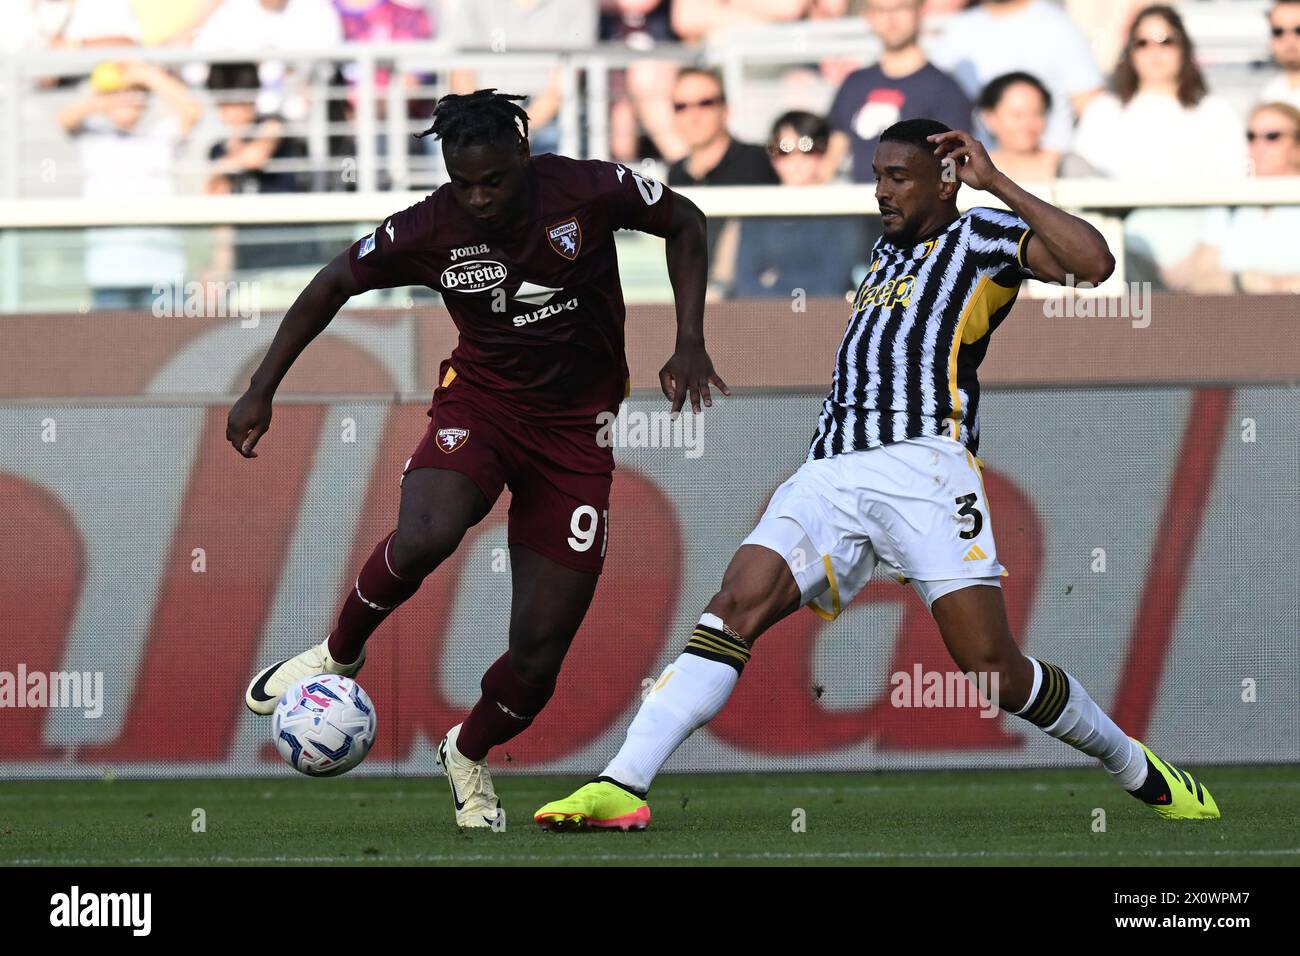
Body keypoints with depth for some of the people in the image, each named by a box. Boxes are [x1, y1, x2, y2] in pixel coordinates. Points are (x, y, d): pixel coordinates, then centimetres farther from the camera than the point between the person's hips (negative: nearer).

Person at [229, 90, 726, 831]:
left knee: (539, 656, -4)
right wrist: (263, 389, 4)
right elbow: (335, 284, 4)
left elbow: (684, 223, 3)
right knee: (425, 535, -36)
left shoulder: (587, 191, -15)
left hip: (575, 431, 0)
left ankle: (470, 755, 29)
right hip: (481, 401, 0)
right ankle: (340, 654, -6)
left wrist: (690, 345, -6)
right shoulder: (430, 230, -12)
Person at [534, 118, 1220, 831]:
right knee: (735, 606, -17)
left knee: (992, 670, -11)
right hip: (828, 472, 6)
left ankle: (1140, 772, 12)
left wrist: (996, 183, -5)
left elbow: (1092, 263, -9)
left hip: (921, 464, -6)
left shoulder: (980, 236, 9)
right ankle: (621, 786, -27)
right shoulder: (889, 251, 31)